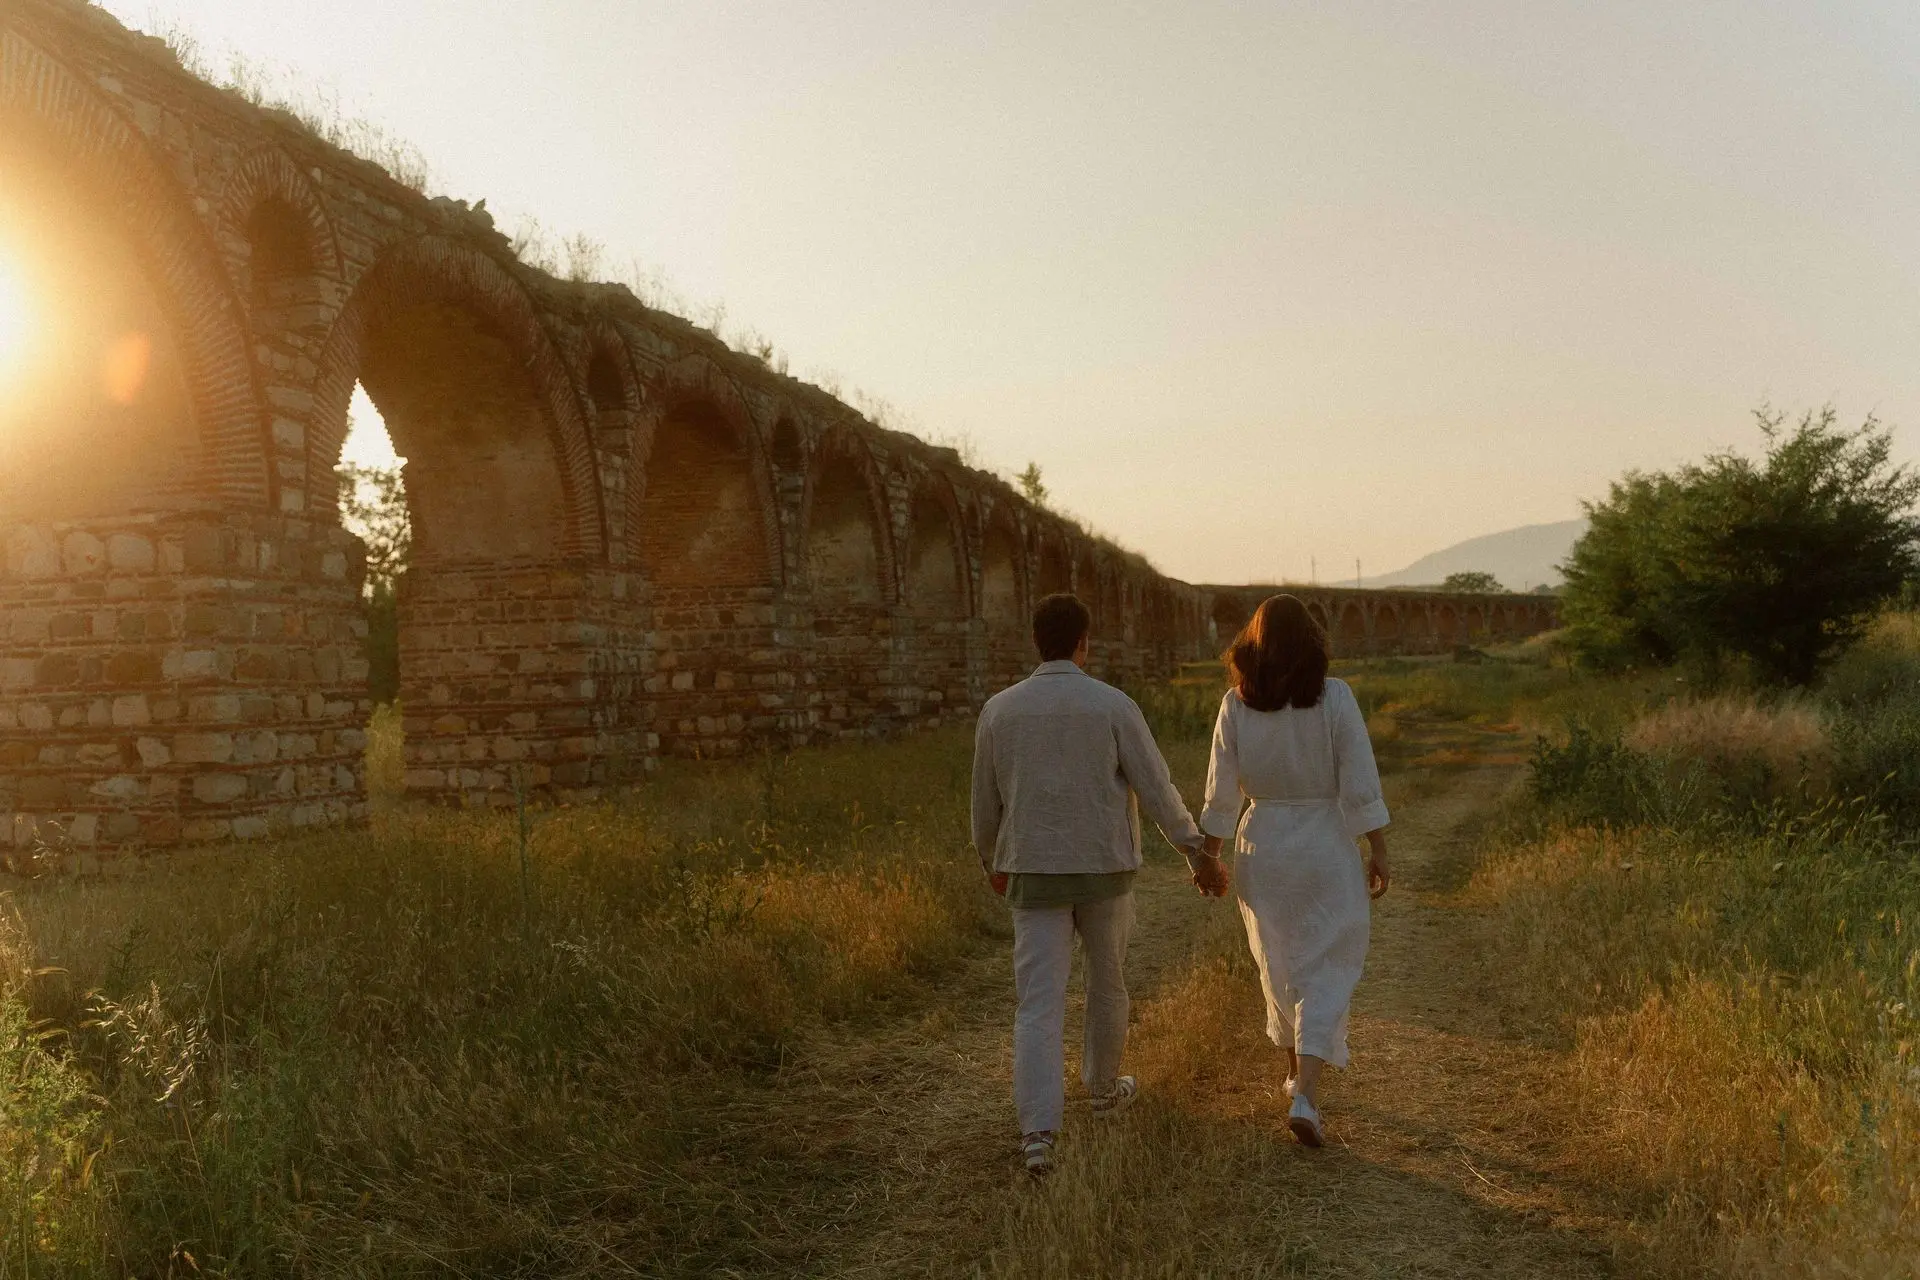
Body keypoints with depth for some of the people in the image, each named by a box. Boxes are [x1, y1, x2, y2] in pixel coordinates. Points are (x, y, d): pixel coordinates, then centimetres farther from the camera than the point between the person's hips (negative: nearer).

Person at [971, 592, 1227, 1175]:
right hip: (1104, 871, 0)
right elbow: (1156, 788, -10)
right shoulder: (1113, 706, -8)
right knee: (1107, 980, 23)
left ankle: (1038, 1134, -16)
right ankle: (1103, 1085, 43)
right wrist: (1196, 851, 0)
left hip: (1035, 874, 1)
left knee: (1040, 1005, -2)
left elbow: (986, 801, 8)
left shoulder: (999, 710, -2)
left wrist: (992, 863, 24)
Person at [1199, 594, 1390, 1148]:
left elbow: (1221, 794, -1)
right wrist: (1379, 851, -2)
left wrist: (1209, 855, 9)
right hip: (1326, 846, -3)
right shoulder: (1335, 697, -10)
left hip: (1261, 846, 3)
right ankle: (1306, 1096, -10)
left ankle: (1296, 1074, 37)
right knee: (1327, 972, 4)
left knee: (1280, 965, 21)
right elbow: (1360, 784, -10)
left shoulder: (1236, 704, -5)